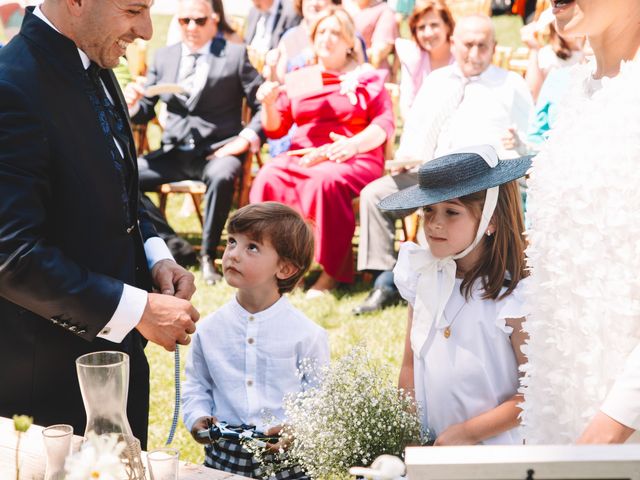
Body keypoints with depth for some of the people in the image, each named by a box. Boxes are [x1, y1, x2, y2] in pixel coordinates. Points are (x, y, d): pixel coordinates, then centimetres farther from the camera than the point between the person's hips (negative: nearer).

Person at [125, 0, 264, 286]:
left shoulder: (236, 55, 3)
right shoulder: (164, 57, 13)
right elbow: (145, 112, 15)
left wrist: (246, 138, -15)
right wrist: (132, 102, -8)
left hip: (217, 152, -4)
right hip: (174, 153, 4)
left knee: (221, 177, -38)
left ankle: (208, 256, -18)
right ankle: (170, 242, -3)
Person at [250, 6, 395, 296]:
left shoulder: (367, 79, 12)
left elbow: (385, 123, -1)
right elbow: (275, 129, 18)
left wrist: (355, 143, -19)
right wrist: (269, 104, -4)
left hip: (351, 160, -3)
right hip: (302, 156, 3)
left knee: (327, 180, -38)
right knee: (267, 179, -29)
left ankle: (332, 272, -27)